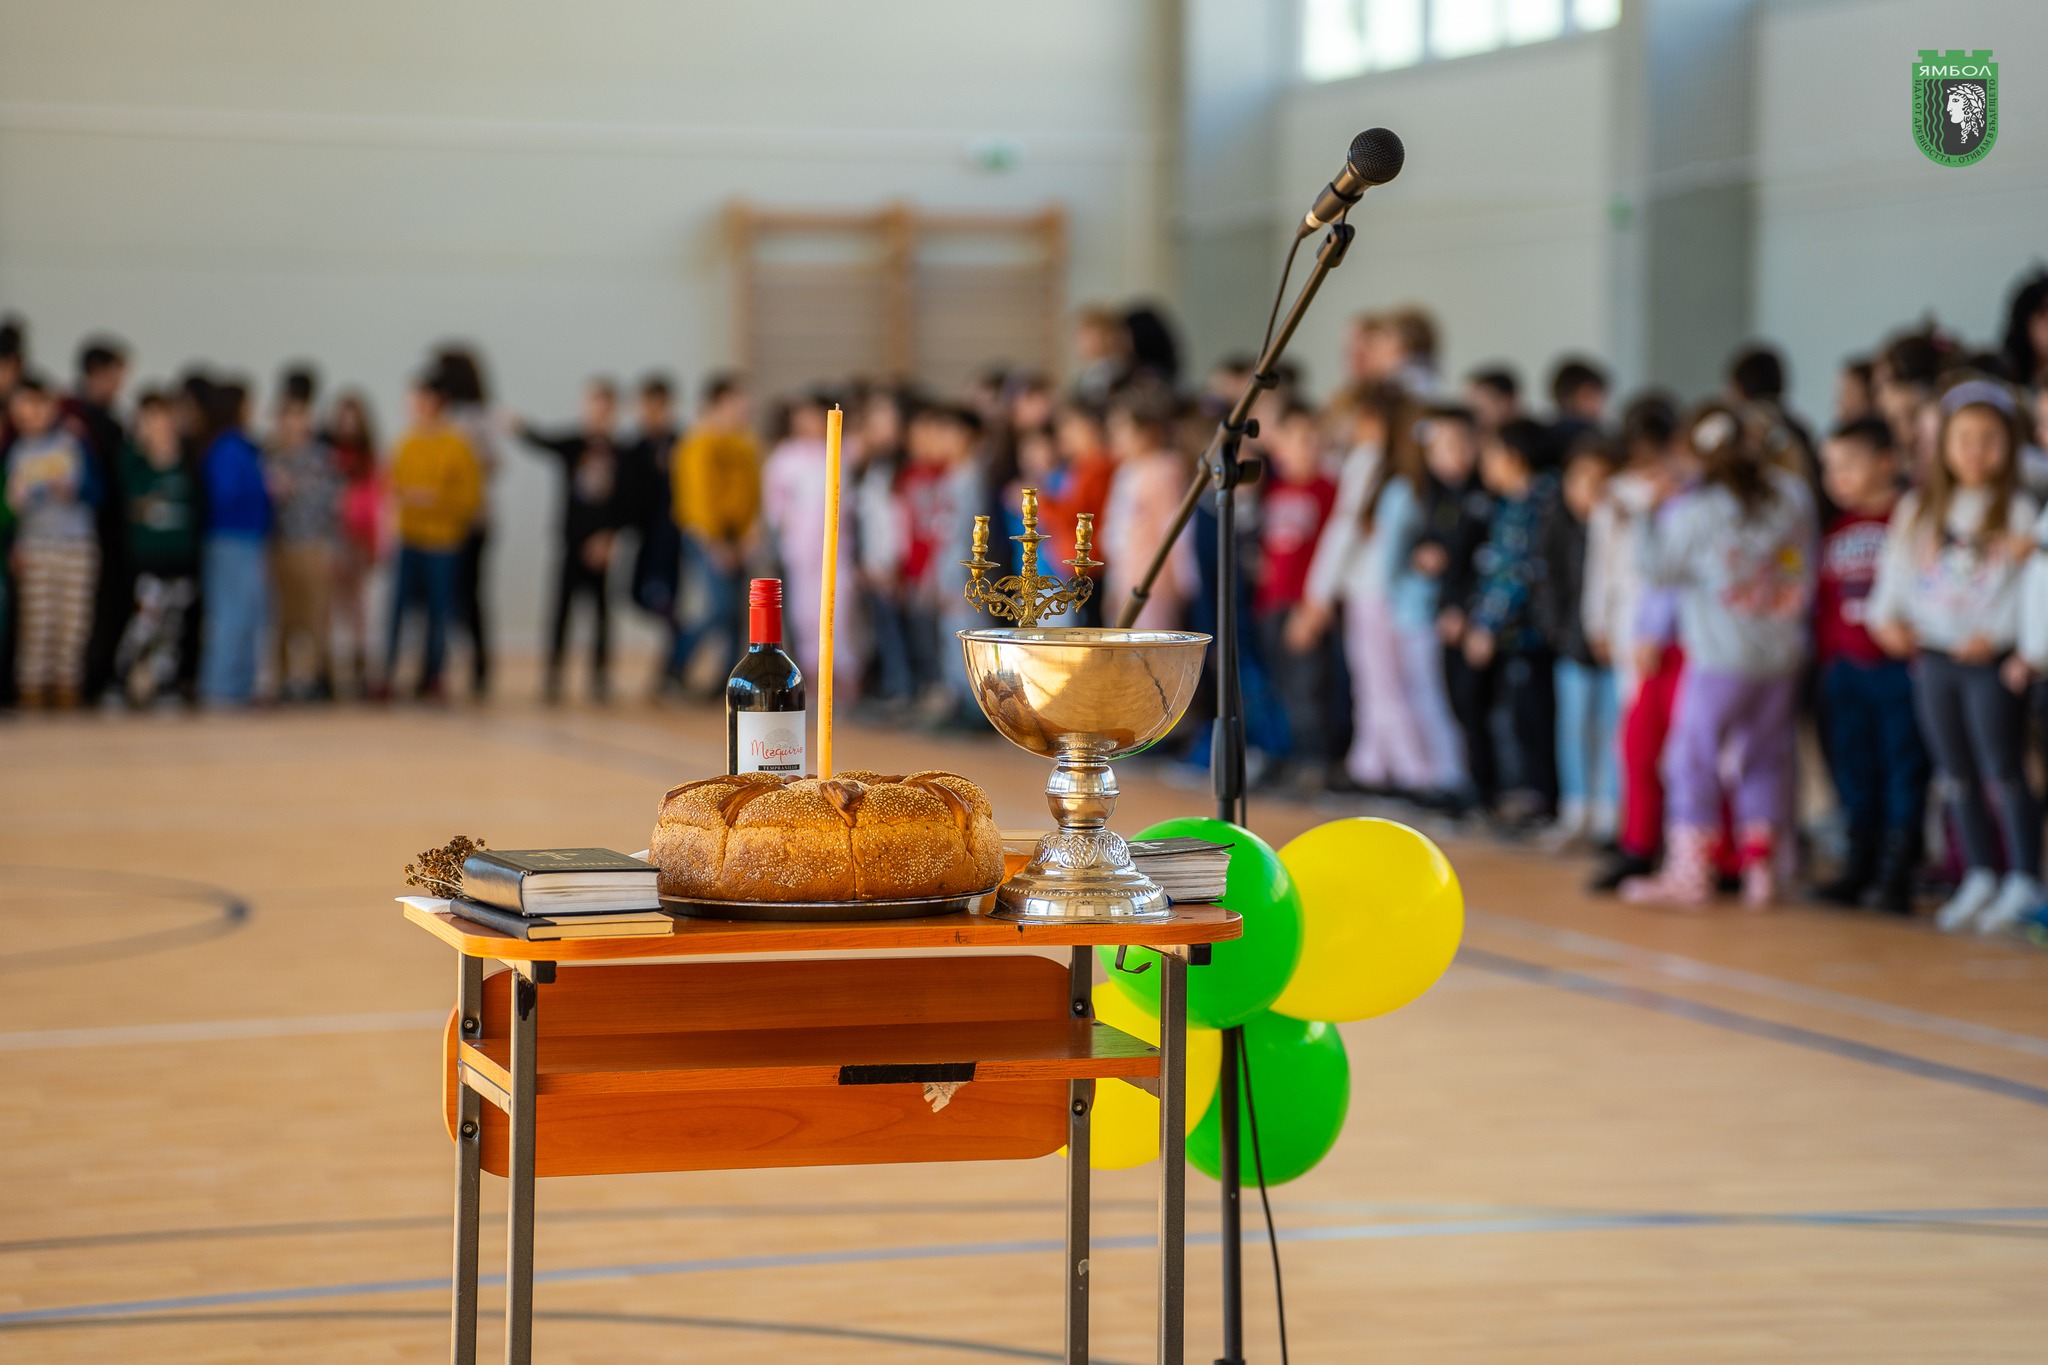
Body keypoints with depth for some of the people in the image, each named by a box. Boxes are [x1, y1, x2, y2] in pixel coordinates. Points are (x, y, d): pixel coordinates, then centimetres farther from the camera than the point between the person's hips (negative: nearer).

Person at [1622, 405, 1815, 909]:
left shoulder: (1696, 512, -14)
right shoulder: (1793, 498, 1)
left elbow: (1659, 564, -3)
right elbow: (1808, 571, 10)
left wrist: (1660, 510, 5)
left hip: (1719, 659, -5)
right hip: (1783, 657, 5)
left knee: (1694, 759, 4)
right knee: (1765, 760, 13)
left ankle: (1688, 873, 5)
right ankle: (1761, 869, 12)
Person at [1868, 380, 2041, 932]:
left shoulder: (2018, 510, -2)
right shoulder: (1917, 509, 11)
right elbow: (1896, 570, 13)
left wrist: (1995, 634, -19)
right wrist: (1888, 617, -4)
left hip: (1990, 659, -5)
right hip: (1932, 657, 5)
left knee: (2003, 773, -5)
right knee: (1958, 777, 10)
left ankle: (2024, 881, 3)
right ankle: (1979, 877, 19)